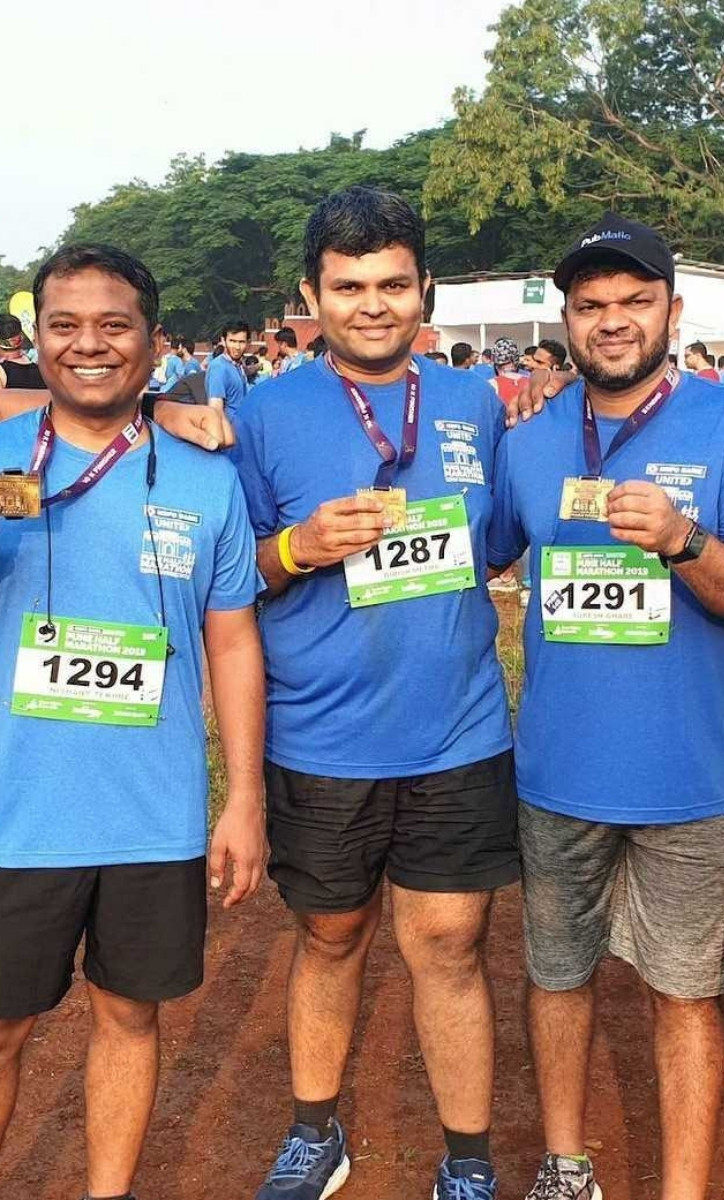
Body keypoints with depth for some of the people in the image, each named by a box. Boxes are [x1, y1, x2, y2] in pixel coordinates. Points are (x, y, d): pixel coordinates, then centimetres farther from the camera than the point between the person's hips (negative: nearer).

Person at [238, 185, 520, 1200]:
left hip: (458, 736, 1)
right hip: (322, 744, -1)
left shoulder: (475, 404, 5)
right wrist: (300, 546, -19)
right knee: (331, 938, 16)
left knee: (448, 946, 8)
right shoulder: (269, 414, -3)